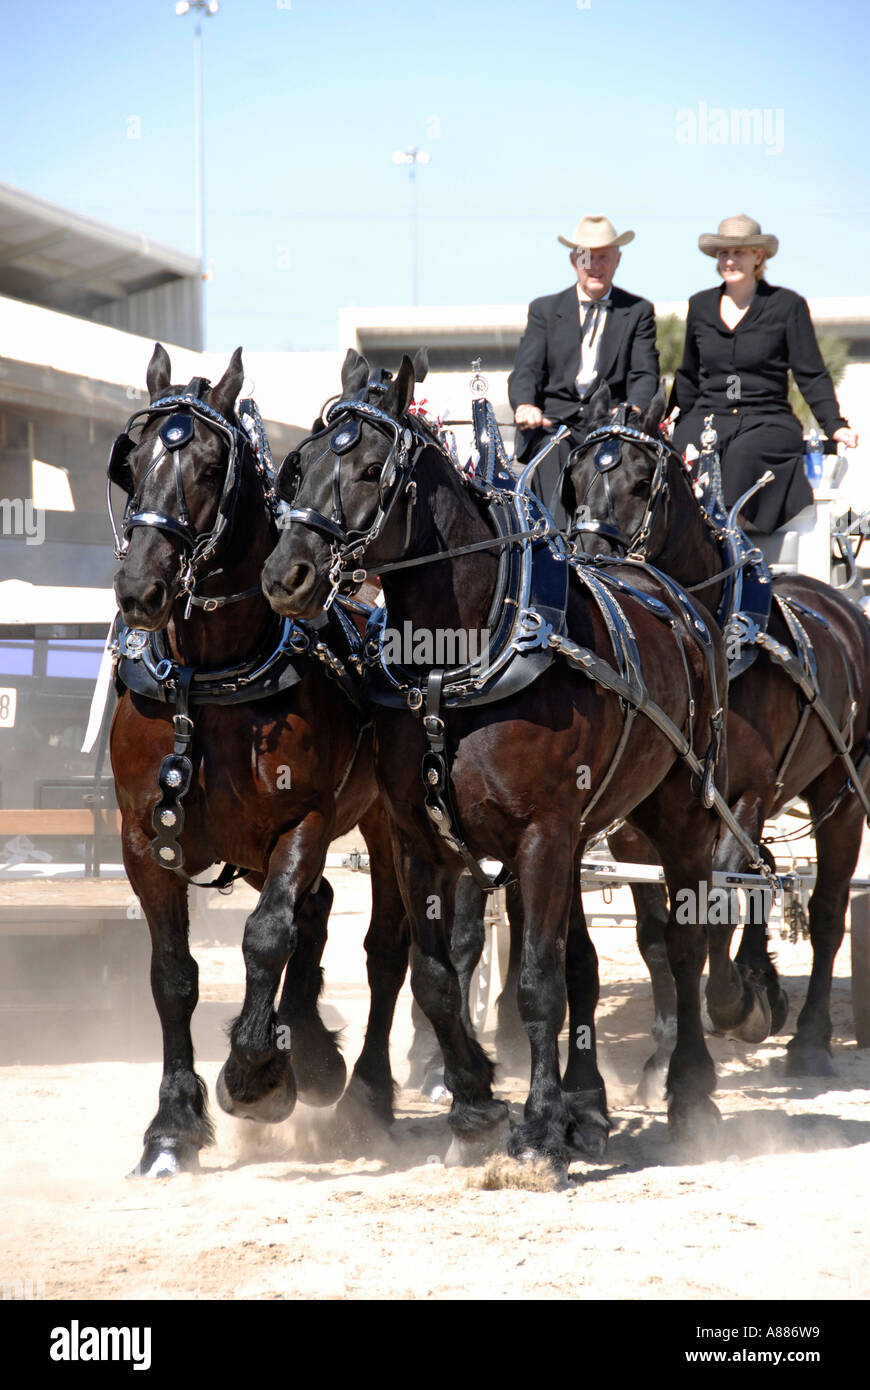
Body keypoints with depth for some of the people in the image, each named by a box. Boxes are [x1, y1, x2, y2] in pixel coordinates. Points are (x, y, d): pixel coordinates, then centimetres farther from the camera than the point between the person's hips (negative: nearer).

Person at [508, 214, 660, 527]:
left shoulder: (638, 311, 14)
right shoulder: (544, 310, 16)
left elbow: (645, 374, 3)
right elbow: (527, 369, 5)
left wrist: (633, 409, -21)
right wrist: (525, 405, -19)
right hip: (553, 420, 1)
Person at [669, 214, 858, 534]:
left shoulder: (788, 305, 5)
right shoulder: (700, 306, 16)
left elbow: (811, 375, 3)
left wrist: (835, 425, -9)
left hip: (768, 422, -3)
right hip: (708, 418, 3)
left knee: (744, 455, -37)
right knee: (684, 454, -31)